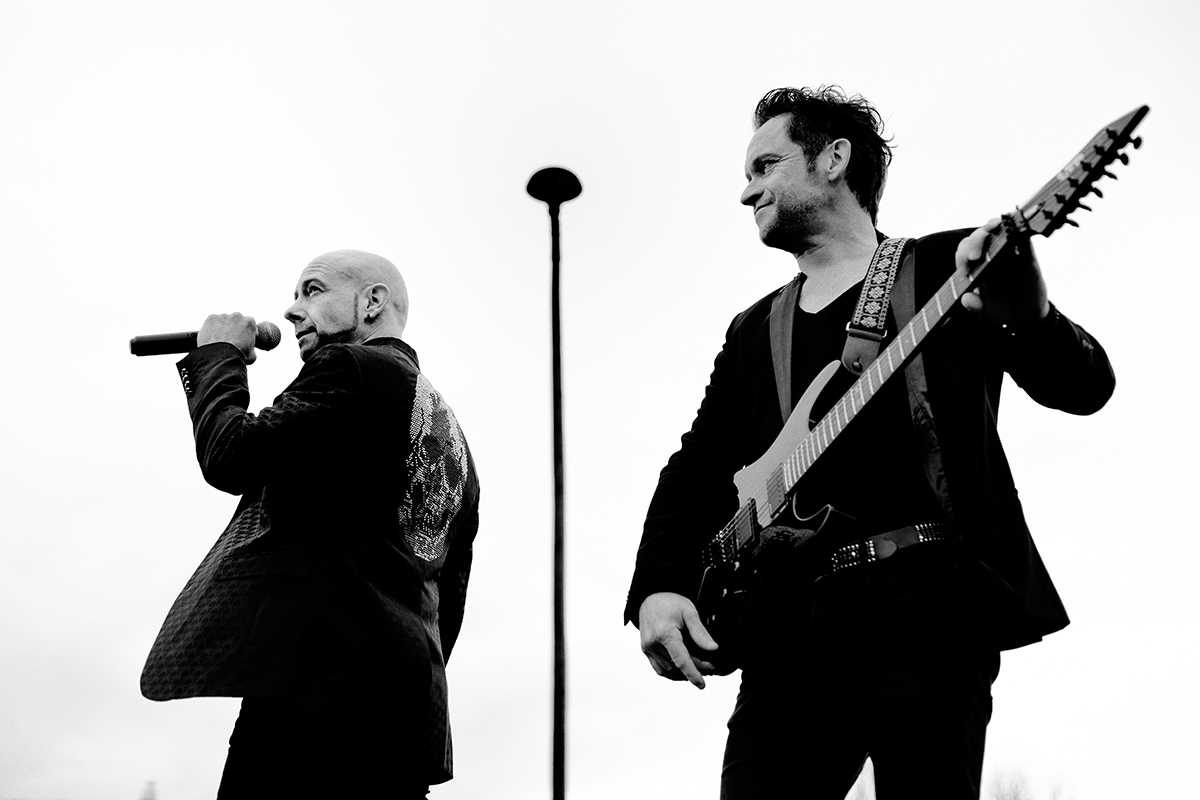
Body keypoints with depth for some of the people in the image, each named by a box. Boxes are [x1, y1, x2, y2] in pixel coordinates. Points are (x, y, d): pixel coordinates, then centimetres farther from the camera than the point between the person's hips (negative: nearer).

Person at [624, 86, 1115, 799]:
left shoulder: (948, 267, 9)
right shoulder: (755, 332, 23)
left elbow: (1084, 387, 0)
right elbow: (695, 471, 18)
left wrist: (1030, 315, -22)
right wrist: (658, 590, 1)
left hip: (928, 598, -4)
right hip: (788, 622, 5)